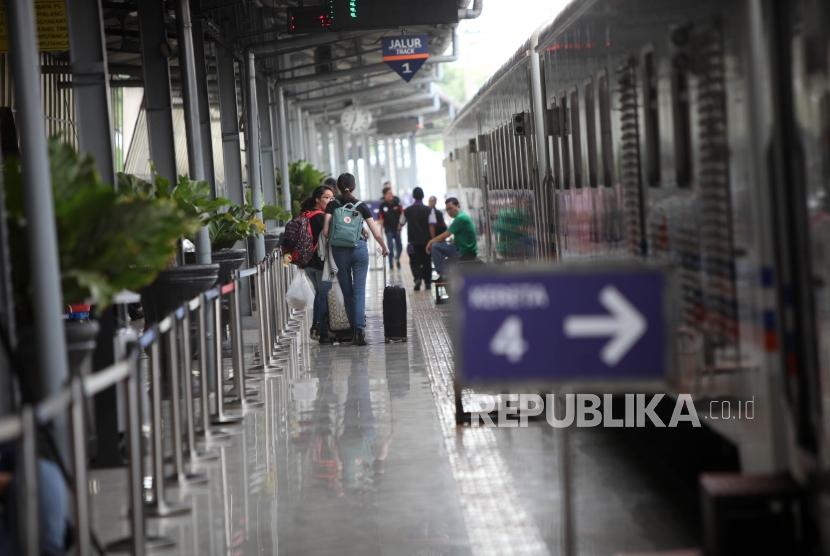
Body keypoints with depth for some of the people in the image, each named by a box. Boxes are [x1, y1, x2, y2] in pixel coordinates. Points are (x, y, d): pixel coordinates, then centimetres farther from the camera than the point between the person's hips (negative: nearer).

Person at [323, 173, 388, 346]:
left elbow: (326, 231, -7)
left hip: (339, 250, 0)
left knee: (347, 291, 11)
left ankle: (354, 327, 16)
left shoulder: (332, 205, 2)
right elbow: (377, 234, 4)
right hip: (359, 248, 0)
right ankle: (360, 328, -15)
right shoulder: (361, 206, 4)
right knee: (359, 290, -2)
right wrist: (384, 248, 21)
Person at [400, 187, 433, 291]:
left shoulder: (407, 210, -1)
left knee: (414, 261, 8)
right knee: (427, 261, 11)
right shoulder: (428, 210, -6)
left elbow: (401, 224, 12)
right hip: (426, 240, 0)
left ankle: (417, 278, -16)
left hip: (413, 241, 1)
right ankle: (427, 282, 14)